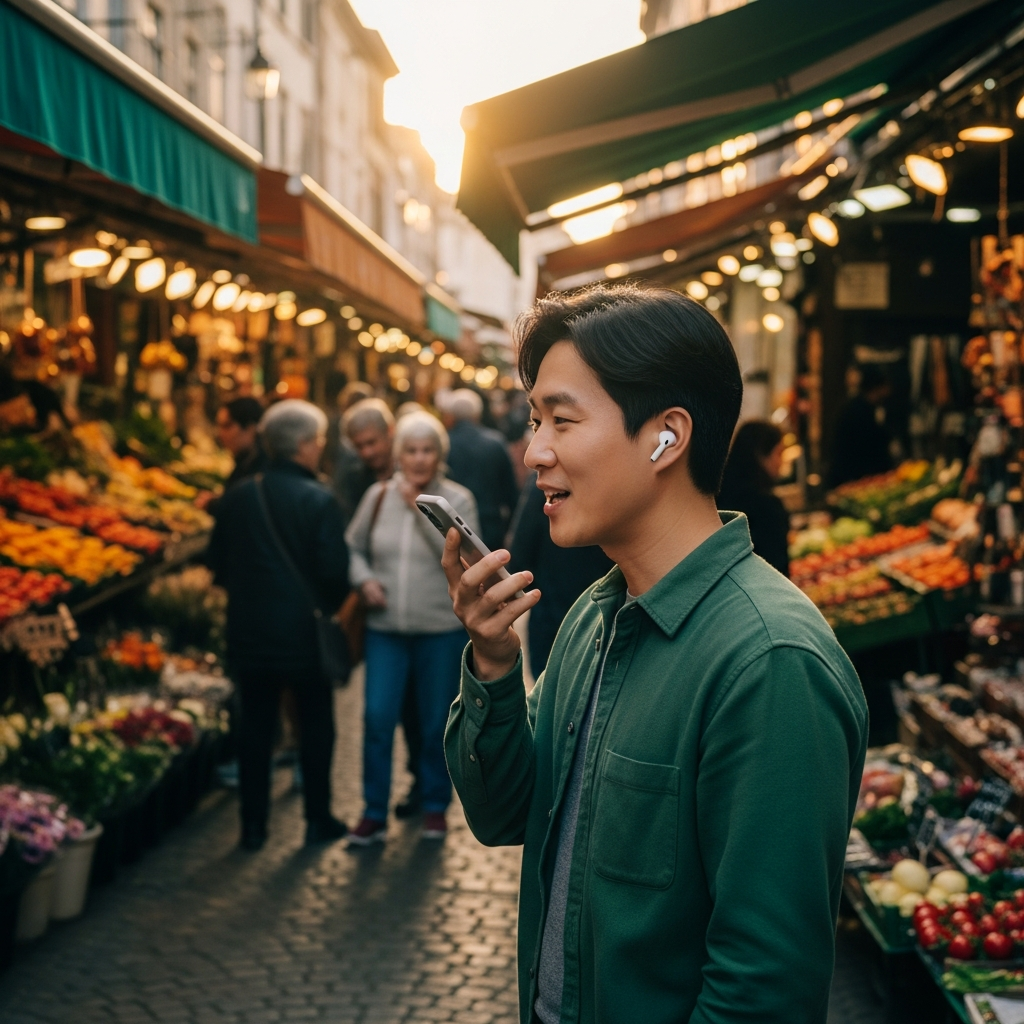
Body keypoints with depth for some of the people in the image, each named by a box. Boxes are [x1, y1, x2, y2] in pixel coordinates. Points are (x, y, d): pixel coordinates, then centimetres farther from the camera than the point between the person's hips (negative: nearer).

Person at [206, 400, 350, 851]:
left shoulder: (238, 497, -1)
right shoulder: (318, 500, -14)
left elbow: (217, 563, 5)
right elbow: (335, 570, -16)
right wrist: (329, 607, 4)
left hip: (250, 630, 4)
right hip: (305, 632, -3)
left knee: (255, 725, 11)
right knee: (316, 722, 11)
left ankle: (253, 824, 15)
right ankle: (318, 819, 18)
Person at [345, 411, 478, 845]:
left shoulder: (457, 500, -3)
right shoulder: (378, 496, 3)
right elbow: (353, 547, 14)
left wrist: (422, 509, -17)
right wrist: (364, 579, -5)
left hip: (441, 630, -1)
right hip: (385, 628, 1)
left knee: (437, 723, 8)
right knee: (378, 718, -4)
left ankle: (435, 807, 26)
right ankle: (375, 812, 8)